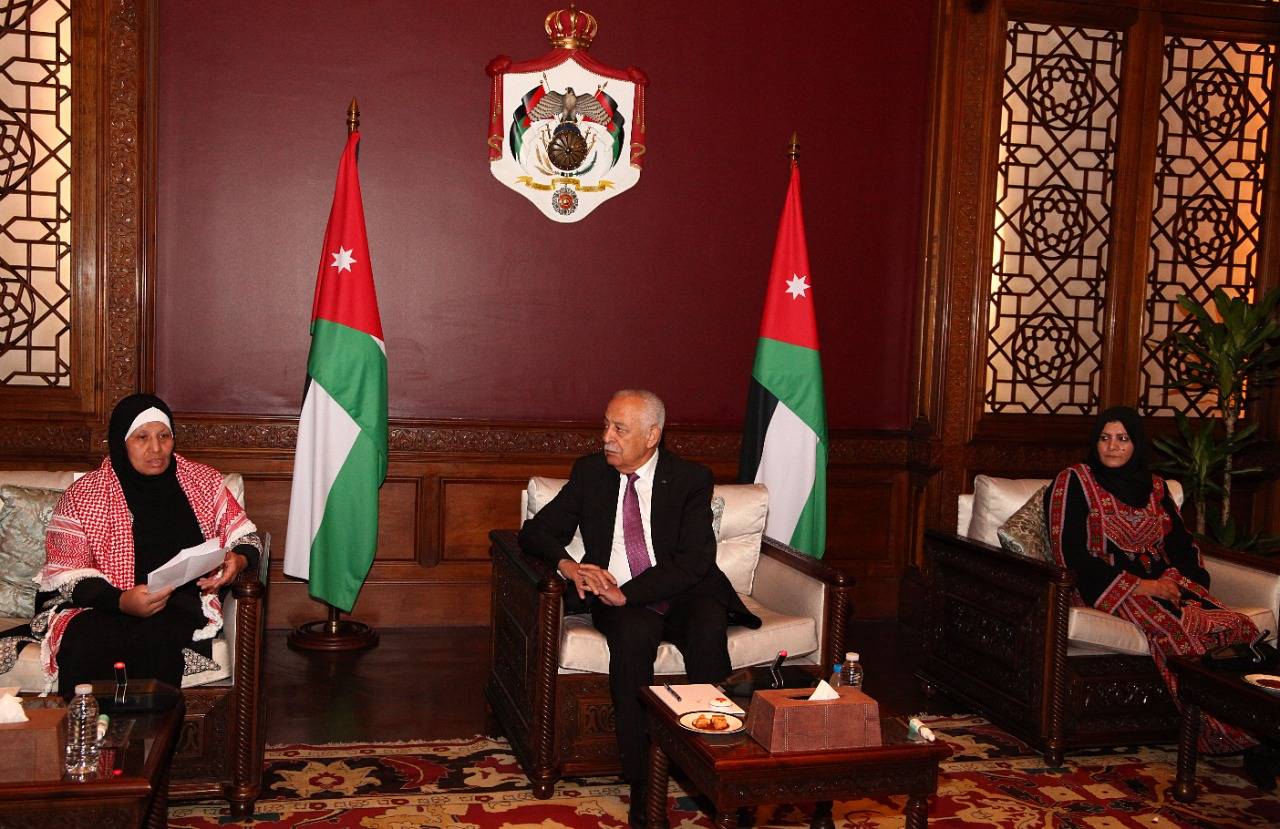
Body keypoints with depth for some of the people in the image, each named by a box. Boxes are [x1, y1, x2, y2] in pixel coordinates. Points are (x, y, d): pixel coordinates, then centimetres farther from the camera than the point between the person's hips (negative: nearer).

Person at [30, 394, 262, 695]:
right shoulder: (82, 496, 5)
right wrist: (120, 601, -18)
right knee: (89, 643, -34)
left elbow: (245, 537, 16)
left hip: (181, 604, 1)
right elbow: (65, 573, 0)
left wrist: (237, 560, -10)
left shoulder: (203, 482, 11)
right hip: (100, 607, 0)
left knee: (156, 636, -34)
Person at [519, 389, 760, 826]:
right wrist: (568, 565, -15)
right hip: (618, 599, 1)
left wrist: (628, 593, -21)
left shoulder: (691, 478, 0)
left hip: (684, 595, -1)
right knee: (632, 636, -34)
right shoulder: (589, 472, 8)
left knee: (708, 630, -34)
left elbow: (694, 559, -10)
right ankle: (641, 782, -26)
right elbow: (535, 531, 8)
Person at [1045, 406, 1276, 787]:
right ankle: (1226, 736, -30)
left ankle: (1251, 733, -29)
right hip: (1109, 587, -5)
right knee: (1175, 629, -35)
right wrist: (1137, 585, -12)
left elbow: (1182, 542, 15)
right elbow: (1070, 553, -6)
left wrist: (1175, 578, -9)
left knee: (1236, 626, -25)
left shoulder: (1153, 486, 21)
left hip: (1163, 582, 5)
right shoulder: (1074, 480, 3)